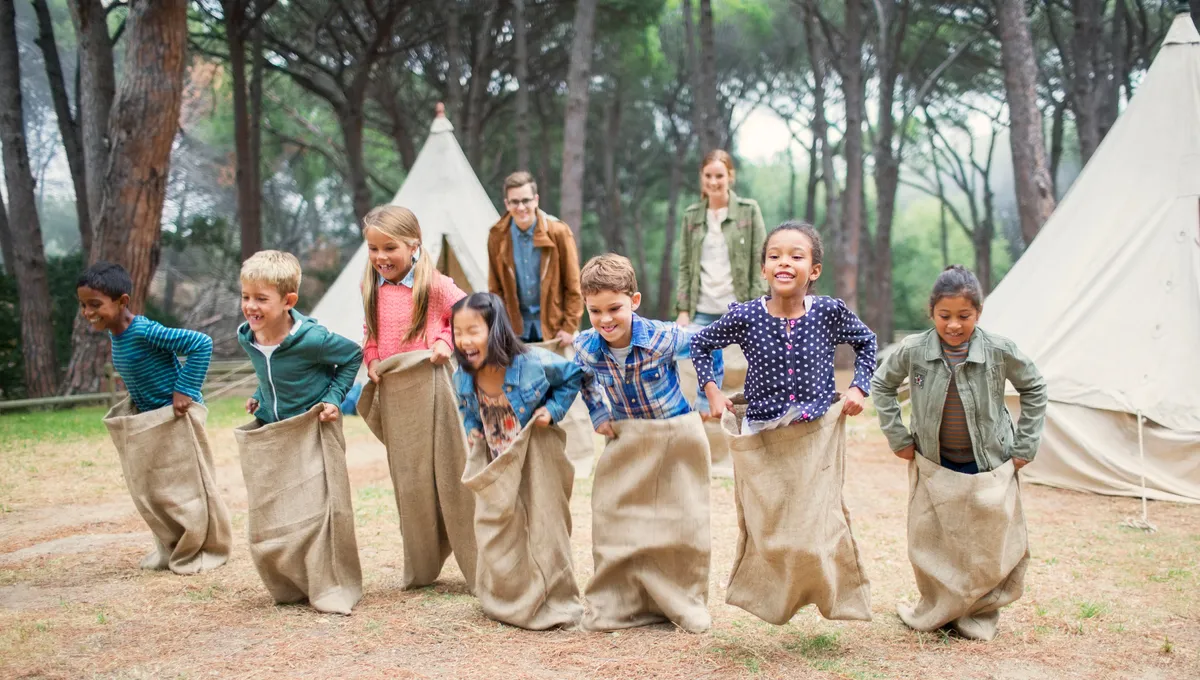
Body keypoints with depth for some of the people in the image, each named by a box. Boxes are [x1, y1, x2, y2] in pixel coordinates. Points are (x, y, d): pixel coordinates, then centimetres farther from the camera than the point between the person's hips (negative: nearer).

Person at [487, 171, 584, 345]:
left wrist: (570, 327, -6)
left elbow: (573, 285, -4)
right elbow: (495, 287, 6)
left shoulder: (558, 232, -8)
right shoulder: (497, 235, -2)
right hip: (516, 328, 2)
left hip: (552, 326, -1)